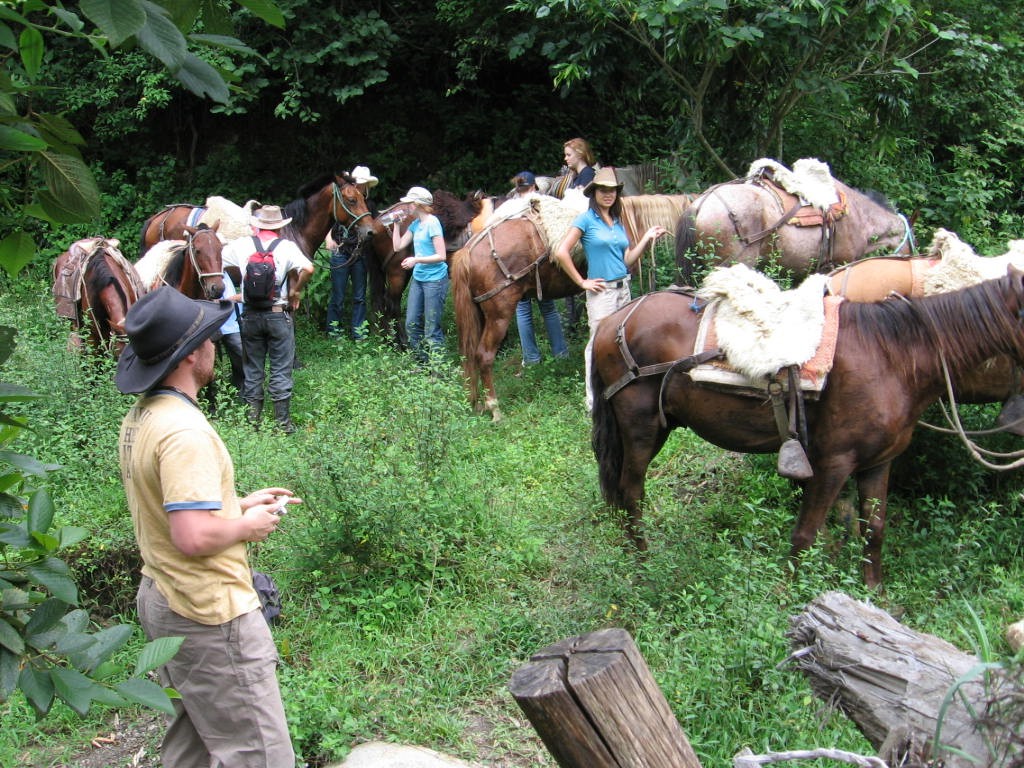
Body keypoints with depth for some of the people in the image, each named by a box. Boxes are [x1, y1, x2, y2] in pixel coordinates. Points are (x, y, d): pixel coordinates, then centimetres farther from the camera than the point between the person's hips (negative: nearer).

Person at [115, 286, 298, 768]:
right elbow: (194, 537, -32)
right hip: (209, 615, -10)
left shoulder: (139, 418, 6)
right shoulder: (185, 431, -25)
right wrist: (246, 526, -14)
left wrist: (239, 503, 11)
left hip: (161, 599, 10)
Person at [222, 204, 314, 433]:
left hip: (250, 315, 2)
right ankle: (283, 423, 8)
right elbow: (308, 268, -22)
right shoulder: (286, 246, -7)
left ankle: (253, 420, 18)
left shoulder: (241, 245, 1)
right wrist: (295, 291, -7)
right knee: (281, 371, 5)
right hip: (278, 313, -2)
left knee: (252, 369, 13)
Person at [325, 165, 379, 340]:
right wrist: (328, 238, -24)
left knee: (359, 296, 8)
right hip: (341, 253, -3)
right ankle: (333, 329, 18)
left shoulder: (369, 205, 6)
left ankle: (358, 331, 16)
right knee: (338, 296, 5)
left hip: (360, 255, 3)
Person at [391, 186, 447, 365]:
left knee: (431, 330, -5)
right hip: (418, 278, 9)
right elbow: (398, 246, 12)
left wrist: (416, 260, -24)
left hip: (434, 280, -9)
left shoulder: (432, 223, -15)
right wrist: (396, 223, 7)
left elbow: (441, 256, -19)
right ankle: (422, 362, 24)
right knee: (411, 324, 12)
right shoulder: (415, 224, 9)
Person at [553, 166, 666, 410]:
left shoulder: (618, 222, 12)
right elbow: (561, 252, -15)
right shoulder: (586, 219, -8)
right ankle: (594, 401, 8)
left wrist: (647, 238, 4)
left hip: (623, 289, 7)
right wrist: (581, 282, -12)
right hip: (601, 291, -7)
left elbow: (627, 261, 11)